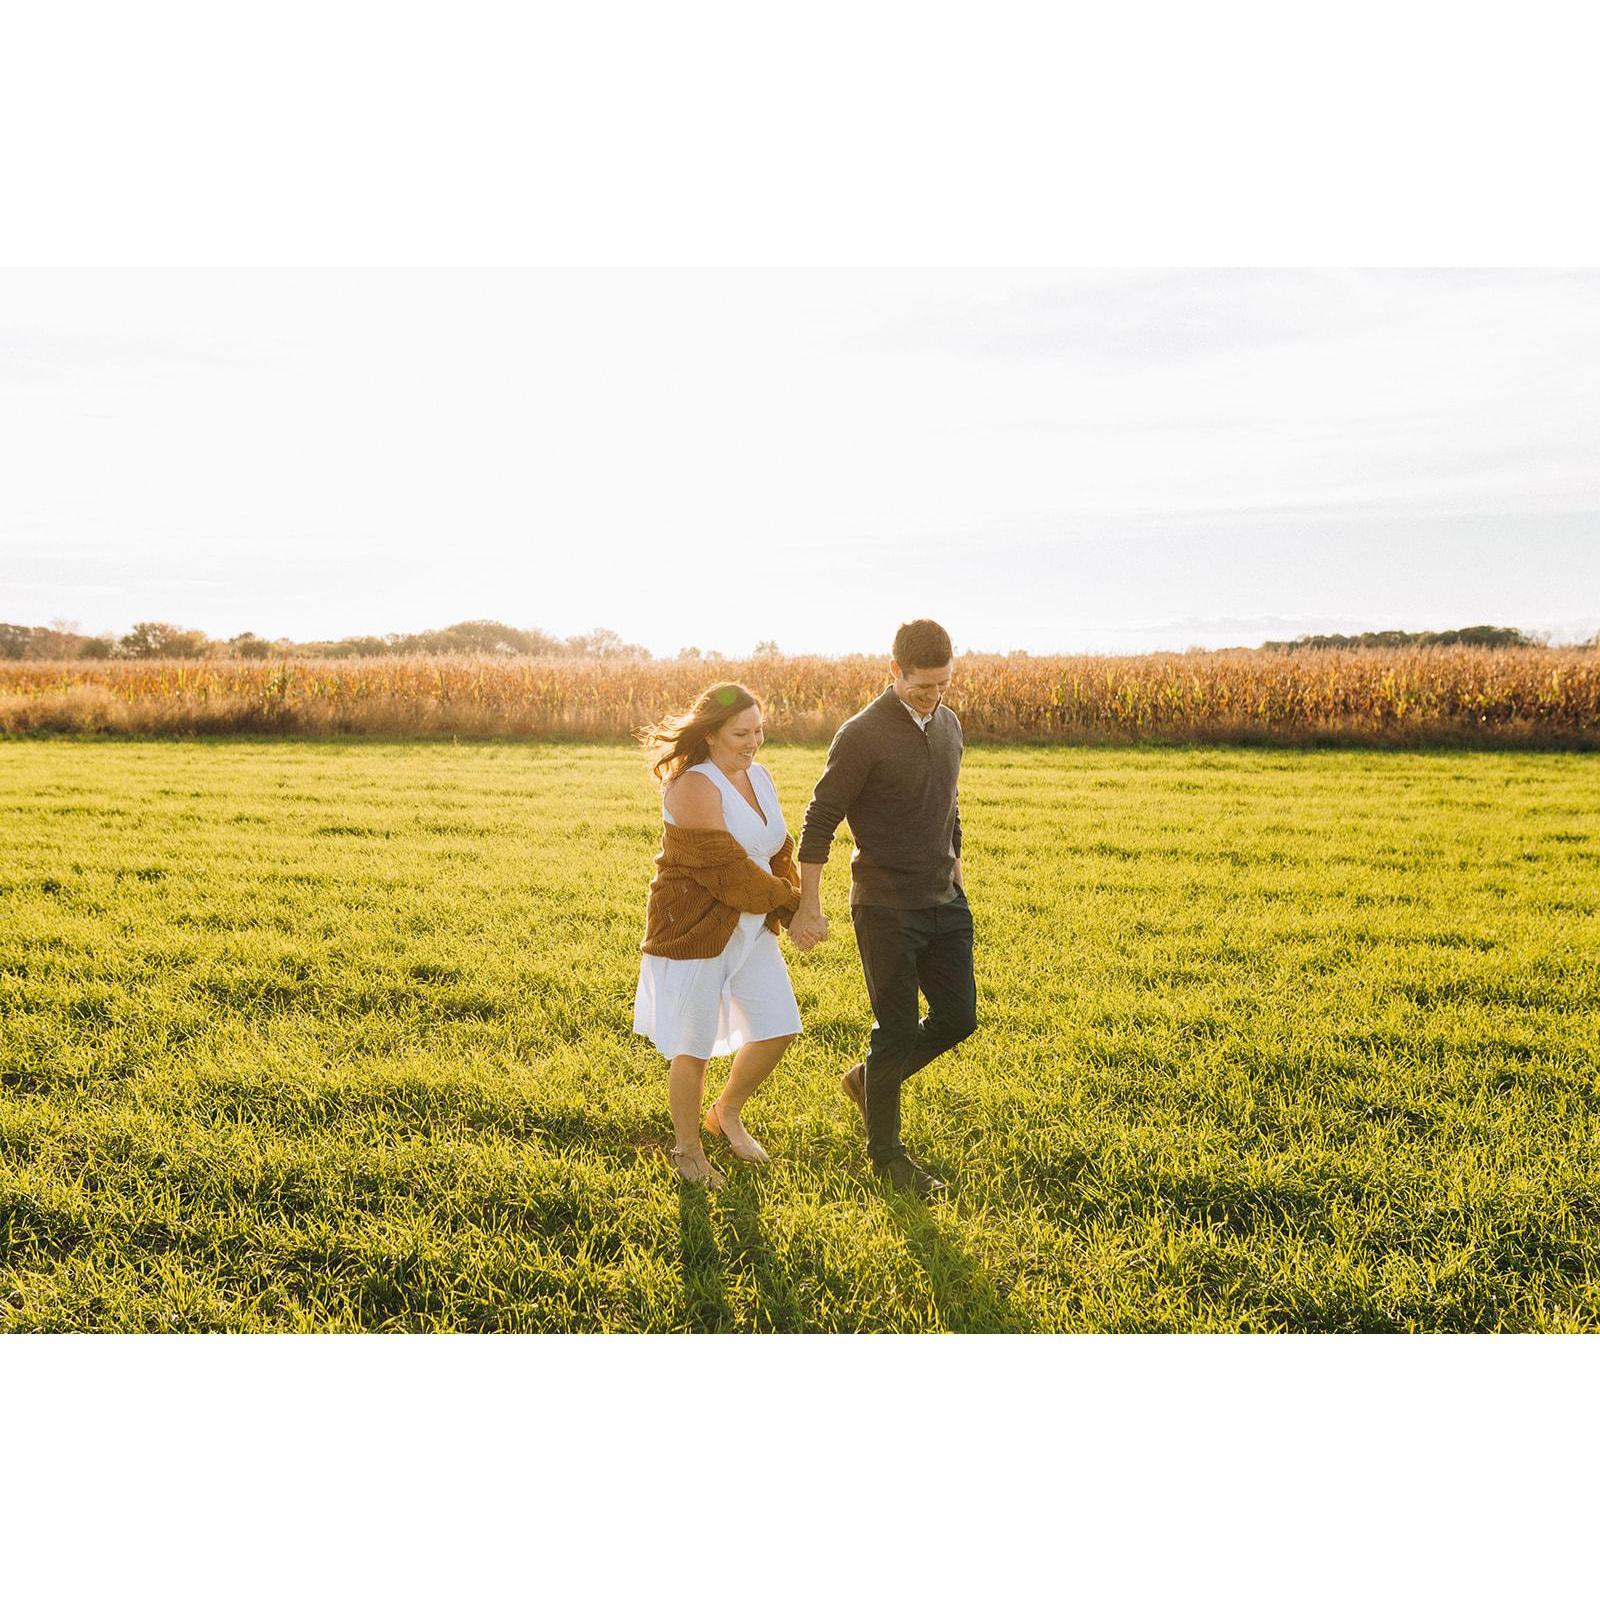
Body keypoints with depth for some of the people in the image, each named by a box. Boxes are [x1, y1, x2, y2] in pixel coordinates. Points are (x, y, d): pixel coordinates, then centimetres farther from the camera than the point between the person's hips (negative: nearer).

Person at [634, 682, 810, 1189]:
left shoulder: (761, 777, 6)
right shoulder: (695, 787, -20)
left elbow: (778, 852, 14)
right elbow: (727, 870, -23)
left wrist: (794, 908, -1)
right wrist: (785, 898, -10)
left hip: (751, 928, 8)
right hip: (694, 931, -8)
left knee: (779, 1028, 8)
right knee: (694, 1047, 3)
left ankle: (726, 1112, 33)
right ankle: (687, 1151, 24)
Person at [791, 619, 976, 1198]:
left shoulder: (949, 725, 7)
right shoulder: (863, 735, -15)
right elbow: (819, 823, -11)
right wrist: (807, 907, -12)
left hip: (945, 902, 7)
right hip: (886, 906, -7)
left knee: (958, 1016, 8)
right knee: (897, 1030, -1)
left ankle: (867, 1080, 31)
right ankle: (886, 1153, 17)